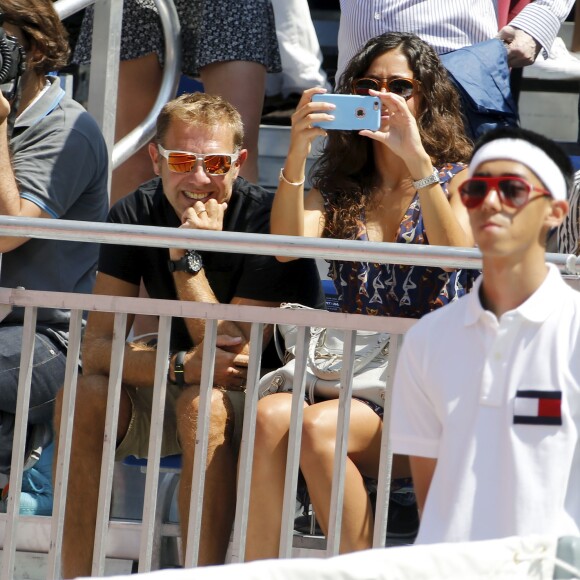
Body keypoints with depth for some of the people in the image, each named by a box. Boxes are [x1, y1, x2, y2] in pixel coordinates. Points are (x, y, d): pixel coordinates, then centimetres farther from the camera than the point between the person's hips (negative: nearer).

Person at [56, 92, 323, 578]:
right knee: (84, 395, -22)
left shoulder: (266, 222, -21)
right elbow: (96, 347, -14)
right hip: (171, 392, 5)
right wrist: (182, 366, -32)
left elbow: (235, 360, -23)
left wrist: (190, 257, -28)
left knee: (203, 405, -36)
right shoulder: (135, 214, -6)